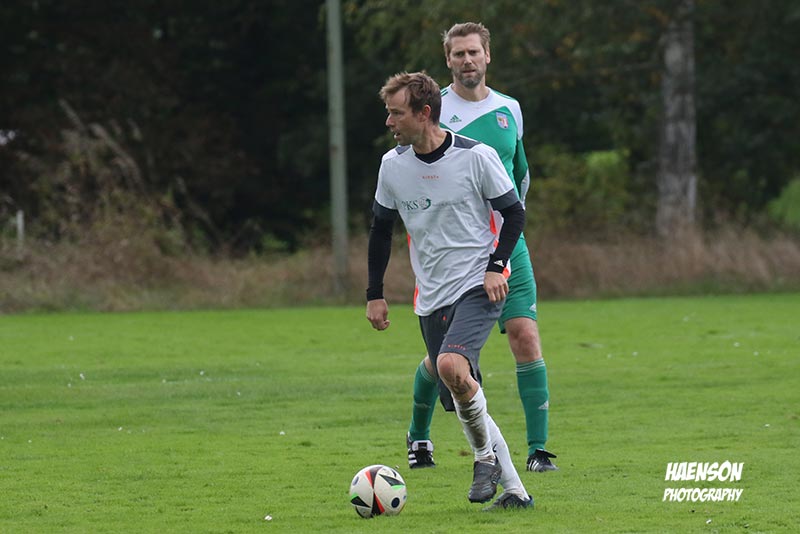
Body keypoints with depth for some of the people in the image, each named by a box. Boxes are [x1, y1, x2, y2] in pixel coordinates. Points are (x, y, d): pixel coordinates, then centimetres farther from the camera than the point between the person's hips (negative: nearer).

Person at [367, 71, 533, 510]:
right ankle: (514, 490, 14)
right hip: (432, 300, 5)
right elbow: (381, 228, 15)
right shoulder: (392, 165, 2)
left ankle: (486, 455, -7)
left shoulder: (476, 157, -11)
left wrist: (496, 266, -13)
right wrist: (375, 294, 12)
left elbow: (514, 213, 0)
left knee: (451, 365, -29)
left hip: (478, 288, -5)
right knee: (461, 402, 3)